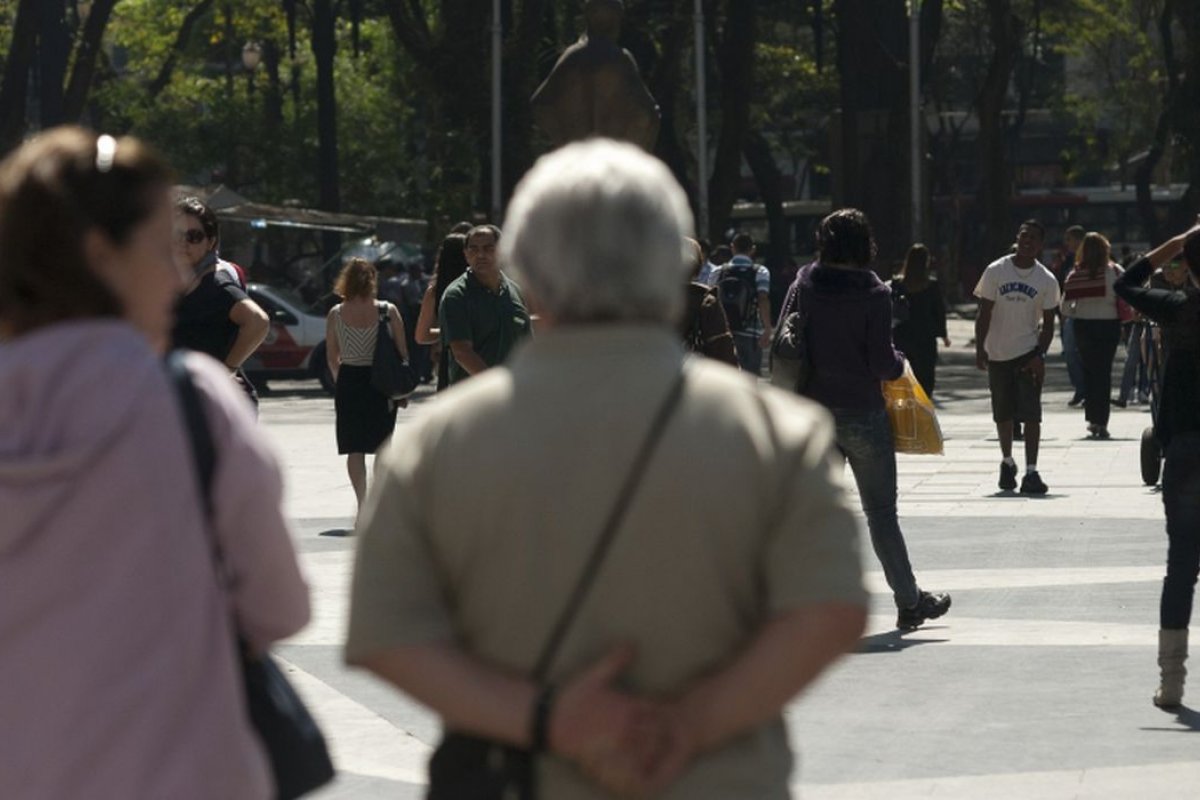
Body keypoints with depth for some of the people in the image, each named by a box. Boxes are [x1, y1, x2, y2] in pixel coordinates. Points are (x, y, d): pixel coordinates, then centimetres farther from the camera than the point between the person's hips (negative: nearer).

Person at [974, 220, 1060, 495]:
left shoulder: (1047, 280, -3)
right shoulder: (996, 271, -3)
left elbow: (1048, 324, 0)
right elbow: (984, 313, -1)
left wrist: (1039, 355, -13)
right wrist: (980, 349, -8)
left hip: (1028, 354, -1)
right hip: (998, 354, 1)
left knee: (1031, 414, -10)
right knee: (1002, 414, 12)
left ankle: (1031, 472, -11)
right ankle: (1007, 462, 32)